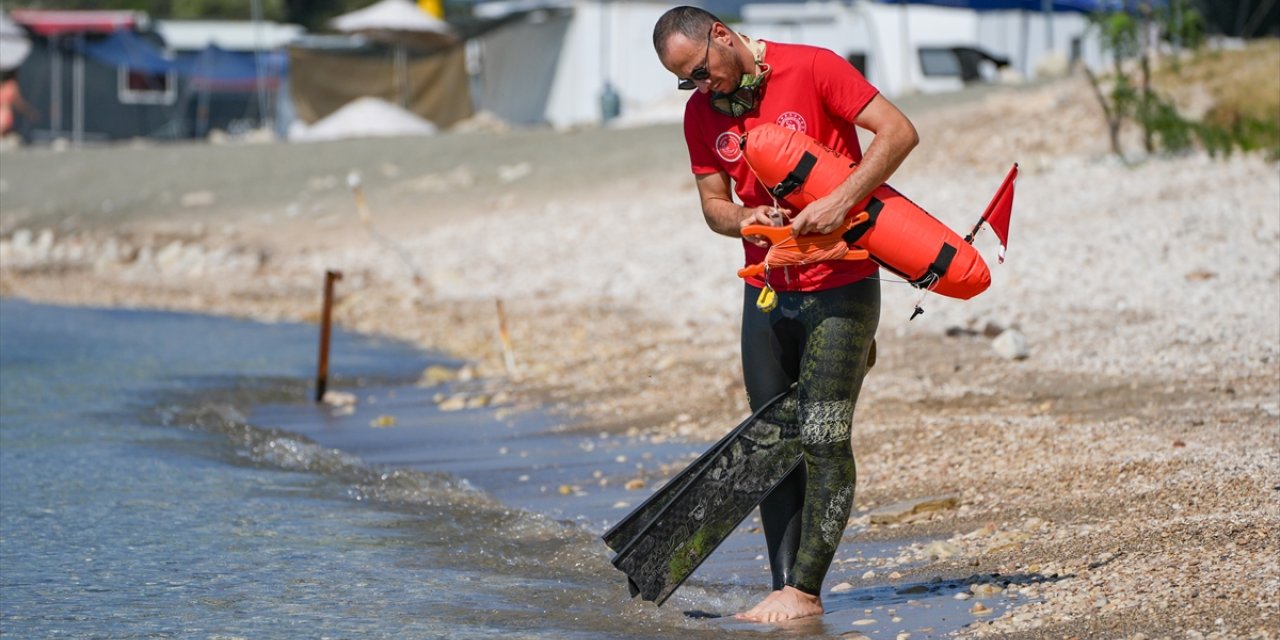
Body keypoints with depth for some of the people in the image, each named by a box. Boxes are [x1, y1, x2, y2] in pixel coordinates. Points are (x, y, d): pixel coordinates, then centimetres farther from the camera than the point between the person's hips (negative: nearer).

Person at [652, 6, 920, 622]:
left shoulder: (812, 69, -11)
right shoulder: (701, 113, 6)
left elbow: (898, 132, -14)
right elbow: (713, 203, 12)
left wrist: (840, 201, -24)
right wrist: (743, 219, -12)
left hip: (839, 288, -6)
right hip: (767, 291, 6)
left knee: (823, 439, -10)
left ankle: (804, 591, -8)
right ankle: (785, 586, 6)